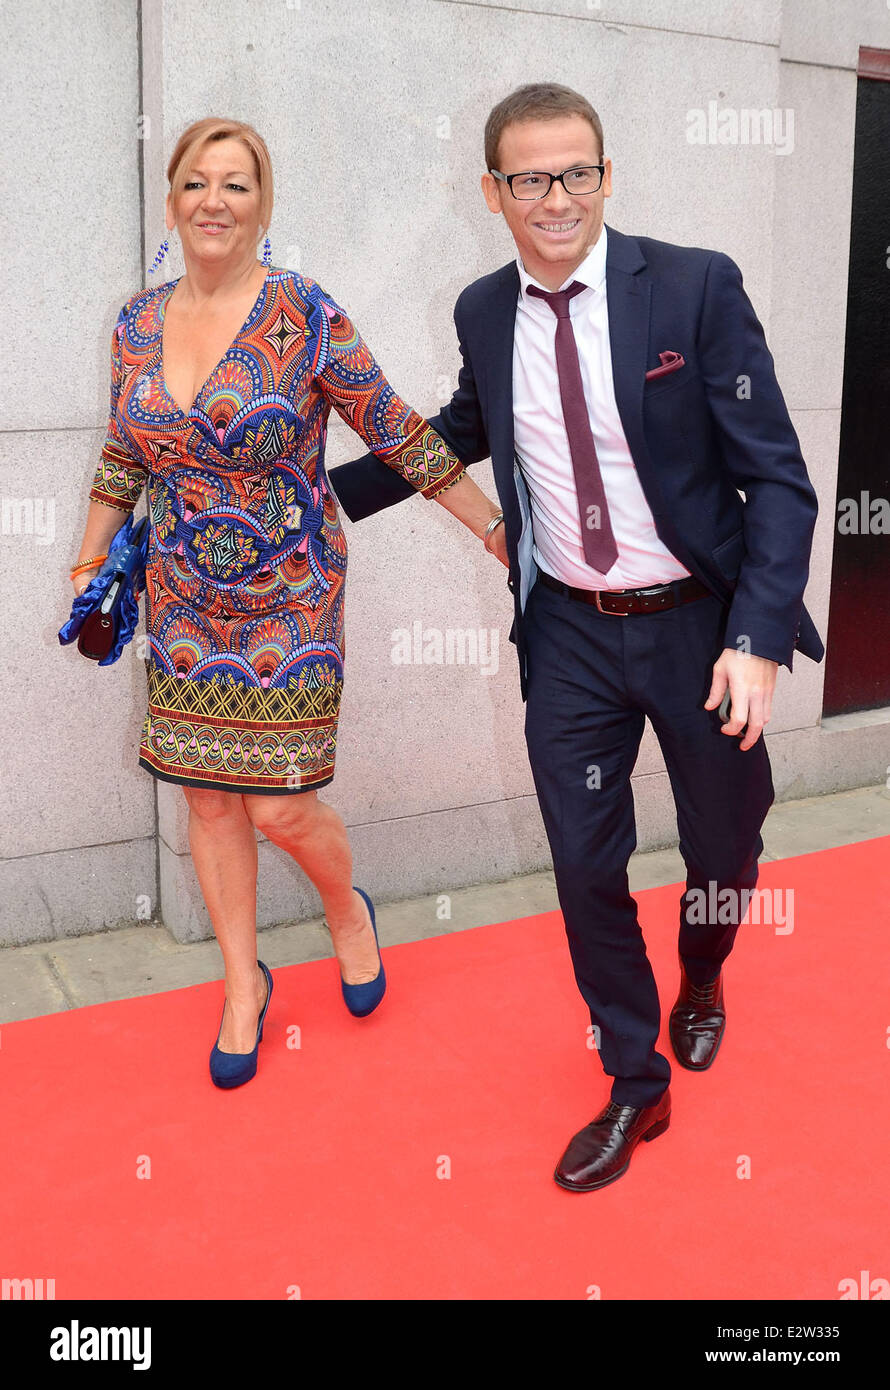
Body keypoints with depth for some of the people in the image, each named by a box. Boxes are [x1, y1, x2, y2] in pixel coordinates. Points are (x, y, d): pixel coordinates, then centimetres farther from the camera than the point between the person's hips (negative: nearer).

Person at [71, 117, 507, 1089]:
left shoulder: (304, 317, -12)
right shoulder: (137, 324, 3)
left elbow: (402, 437, -8)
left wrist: (497, 528, -7)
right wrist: (91, 566, 17)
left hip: (288, 598, -4)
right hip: (184, 599, 5)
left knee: (280, 803, -3)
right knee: (207, 793, 9)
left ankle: (346, 909, 33)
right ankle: (243, 982, 29)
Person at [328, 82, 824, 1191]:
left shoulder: (696, 287, -11)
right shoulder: (483, 311, 1)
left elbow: (777, 477, -12)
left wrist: (757, 639, -21)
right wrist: (330, 491, 17)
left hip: (698, 626, -2)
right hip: (569, 635, 2)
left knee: (725, 848, 14)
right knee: (585, 868, 6)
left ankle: (700, 983, 51)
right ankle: (635, 1086, 29)